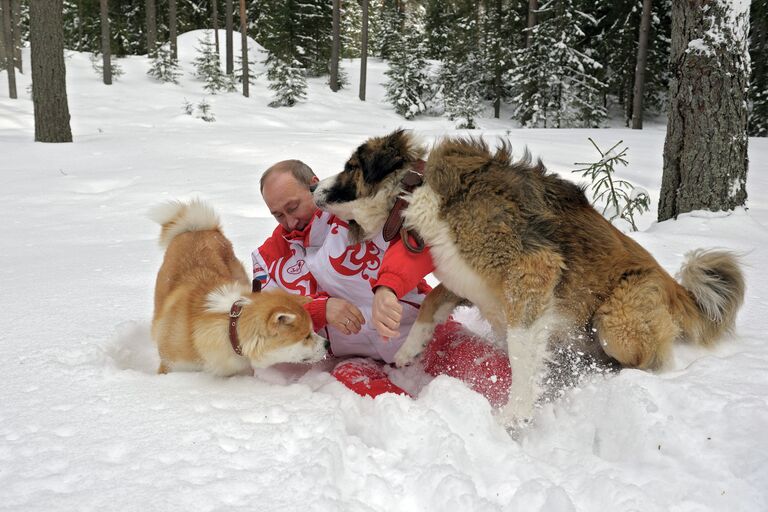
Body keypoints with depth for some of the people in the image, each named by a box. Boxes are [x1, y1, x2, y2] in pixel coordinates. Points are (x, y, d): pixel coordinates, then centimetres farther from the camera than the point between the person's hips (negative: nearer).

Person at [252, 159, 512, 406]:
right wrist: (321, 308, -17)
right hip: (359, 359, 3)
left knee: (498, 376, -27)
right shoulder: (269, 256, 12)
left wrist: (387, 288, -40)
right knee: (347, 381, -35)